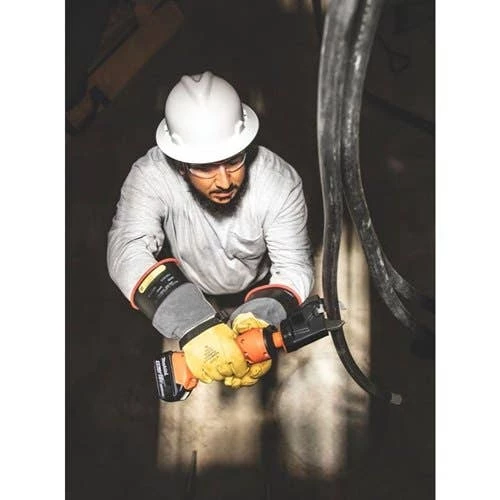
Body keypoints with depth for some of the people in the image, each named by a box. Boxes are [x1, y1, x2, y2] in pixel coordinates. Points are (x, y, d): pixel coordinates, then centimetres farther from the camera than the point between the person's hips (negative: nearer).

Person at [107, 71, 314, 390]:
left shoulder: (280, 181, -32)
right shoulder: (151, 175, -34)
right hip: (187, 290, 1)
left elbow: (294, 265, -27)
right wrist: (194, 326, -63)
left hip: (256, 291, -1)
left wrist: (263, 318, -50)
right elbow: (128, 249, -47)